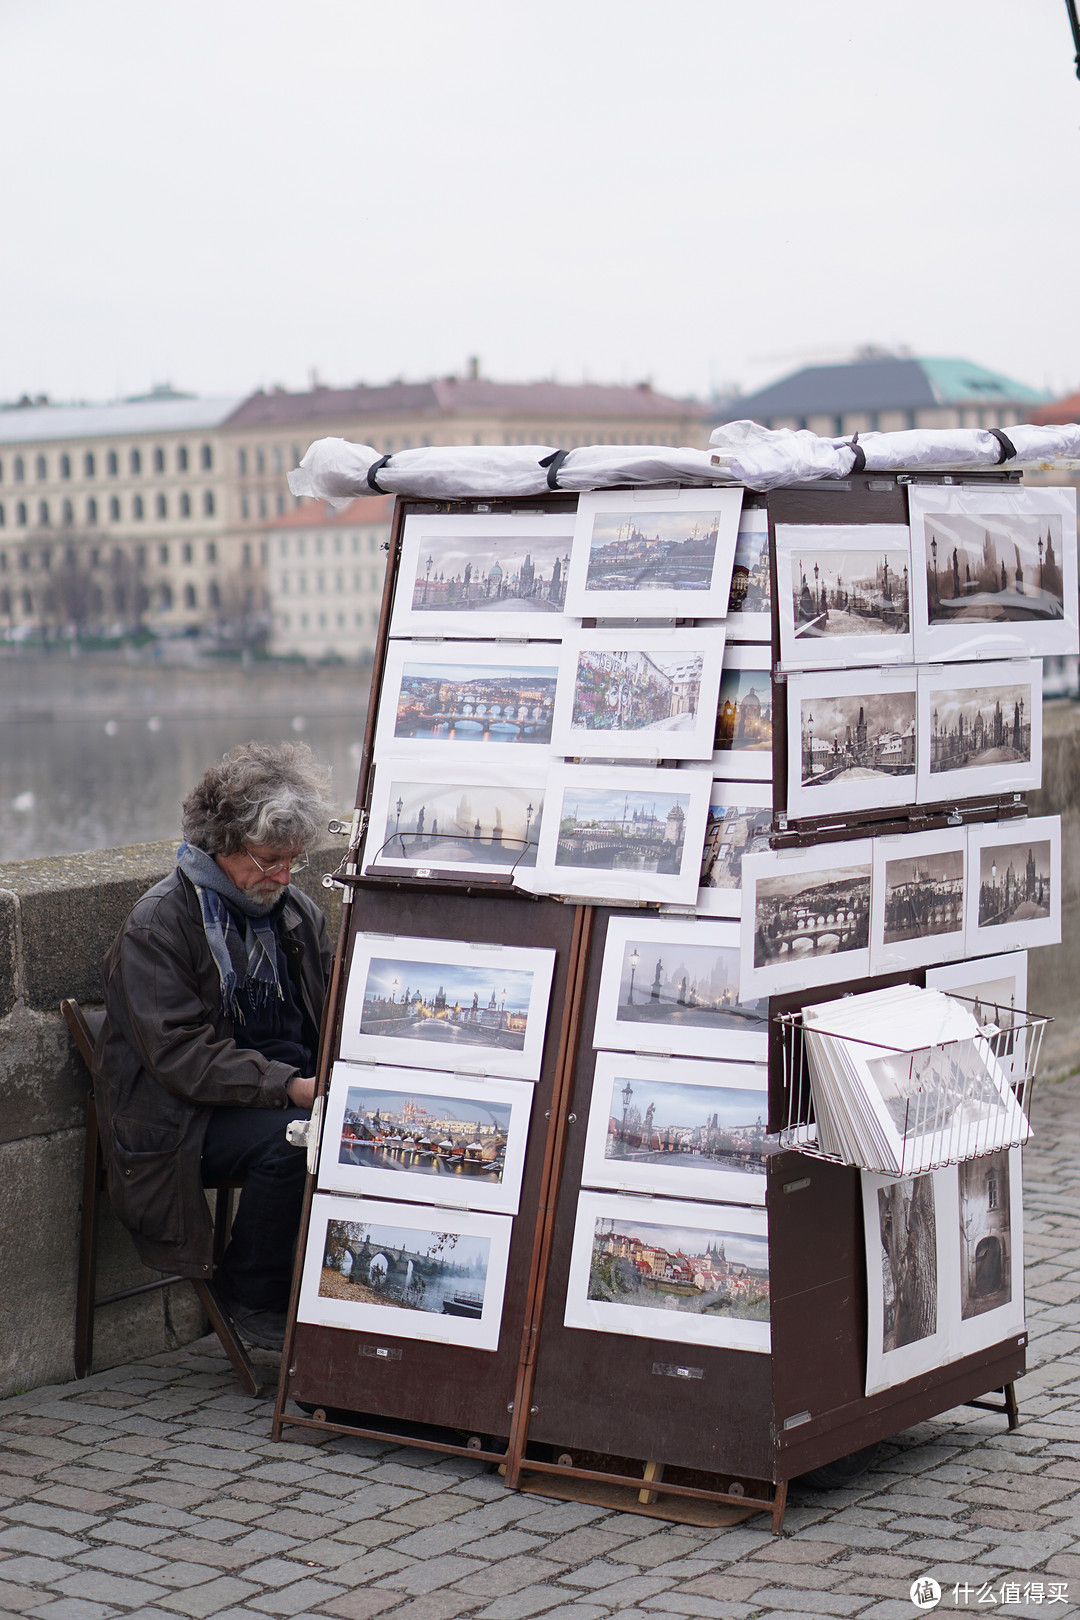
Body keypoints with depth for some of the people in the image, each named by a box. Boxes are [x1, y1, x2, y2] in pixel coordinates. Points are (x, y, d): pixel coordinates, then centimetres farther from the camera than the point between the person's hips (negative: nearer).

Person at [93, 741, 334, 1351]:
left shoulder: (296, 911, 11)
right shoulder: (156, 927, -11)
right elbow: (181, 1055, -19)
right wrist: (287, 1087, -29)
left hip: (293, 1089, 6)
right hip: (185, 1116, -6)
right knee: (286, 1137, -34)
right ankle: (256, 1302, -13)